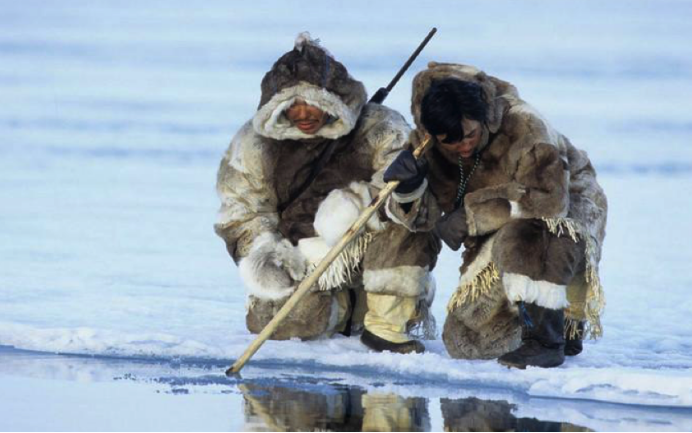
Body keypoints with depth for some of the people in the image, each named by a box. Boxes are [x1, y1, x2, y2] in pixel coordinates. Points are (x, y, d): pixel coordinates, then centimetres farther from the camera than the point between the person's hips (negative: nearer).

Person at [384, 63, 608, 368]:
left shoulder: (523, 126, -30)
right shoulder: (426, 144, -12)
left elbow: (548, 198, -38)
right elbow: (424, 217, -12)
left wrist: (472, 216, -33)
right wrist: (409, 190, -36)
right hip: (497, 236, 7)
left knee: (523, 239, -43)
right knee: (466, 342, 3)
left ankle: (546, 341, -28)